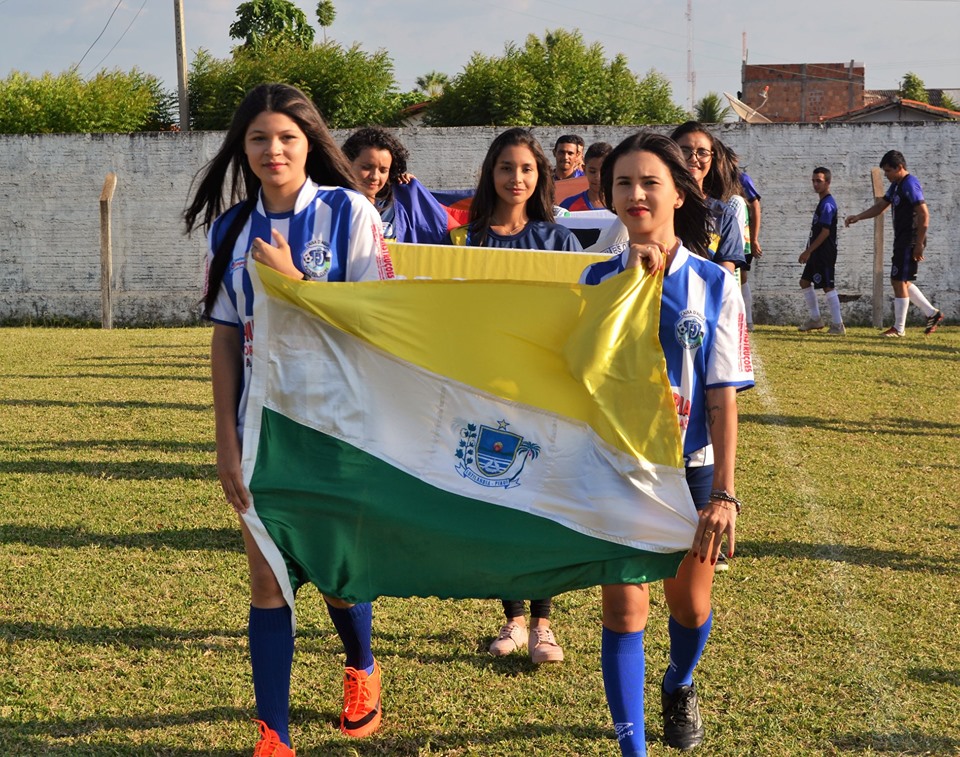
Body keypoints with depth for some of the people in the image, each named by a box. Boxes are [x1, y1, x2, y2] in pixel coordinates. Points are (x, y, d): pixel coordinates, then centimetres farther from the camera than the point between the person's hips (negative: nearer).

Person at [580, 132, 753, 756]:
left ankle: (680, 686, 47)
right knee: (625, 610, -4)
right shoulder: (599, 280, -1)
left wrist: (724, 494, -12)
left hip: (690, 468, 0)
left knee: (690, 607, 15)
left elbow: (723, 398, -7)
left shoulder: (714, 283, -5)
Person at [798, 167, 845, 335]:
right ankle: (815, 319, 25)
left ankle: (838, 325, -9)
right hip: (817, 252, 11)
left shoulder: (827, 204, -16)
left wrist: (808, 251, -18)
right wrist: (808, 250, 20)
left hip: (825, 252, -11)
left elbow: (825, 232, -21)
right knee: (805, 282, 17)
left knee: (827, 286, -10)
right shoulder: (823, 202, 15)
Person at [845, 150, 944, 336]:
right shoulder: (896, 185, 14)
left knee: (899, 282, -5)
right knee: (900, 282, 13)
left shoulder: (910, 185, -16)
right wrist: (857, 217, 6)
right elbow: (880, 207, 20)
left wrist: (918, 245, -21)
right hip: (902, 242, 10)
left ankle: (898, 328, 2)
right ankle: (932, 314, 18)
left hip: (910, 242, -10)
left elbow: (924, 215, -21)